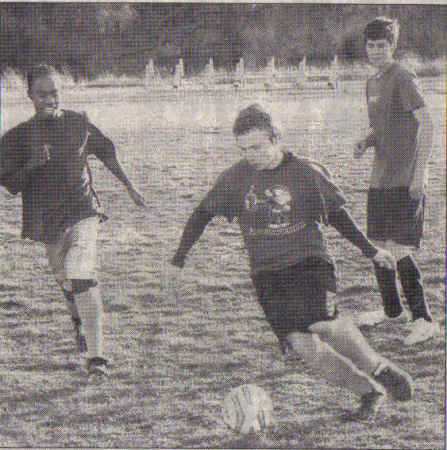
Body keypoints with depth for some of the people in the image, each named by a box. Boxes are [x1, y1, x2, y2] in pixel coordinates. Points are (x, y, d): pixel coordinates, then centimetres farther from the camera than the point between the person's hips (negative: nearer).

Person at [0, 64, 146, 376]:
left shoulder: (78, 123, 3)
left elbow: (107, 153, 20)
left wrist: (129, 186, 26)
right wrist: (33, 164, -19)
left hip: (83, 212, -2)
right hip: (47, 220, 2)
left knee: (80, 276, -21)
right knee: (67, 283, 13)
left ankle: (96, 355, -23)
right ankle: (80, 323, 49)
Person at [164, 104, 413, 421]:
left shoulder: (306, 173, -1)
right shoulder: (236, 178, 4)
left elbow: (337, 214, 12)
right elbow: (202, 214, 15)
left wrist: (371, 250, 10)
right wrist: (178, 260, 13)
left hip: (310, 261, -2)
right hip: (267, 273, 2)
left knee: (321, 321, -31)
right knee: (301, 344, -17)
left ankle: (378, 367, -7)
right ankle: (370, 393, -3)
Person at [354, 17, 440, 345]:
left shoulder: (403, 79, -11)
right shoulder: (373, 83, 15)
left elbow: (426, 123, -17)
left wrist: (419, 171, -21)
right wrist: (366, 142, 4)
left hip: (405, 179, -9)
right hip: (381, 178, 9)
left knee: (398, 249, -14)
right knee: (377, 245, 14)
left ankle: (425, 320, -8)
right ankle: (392, 309, 32)